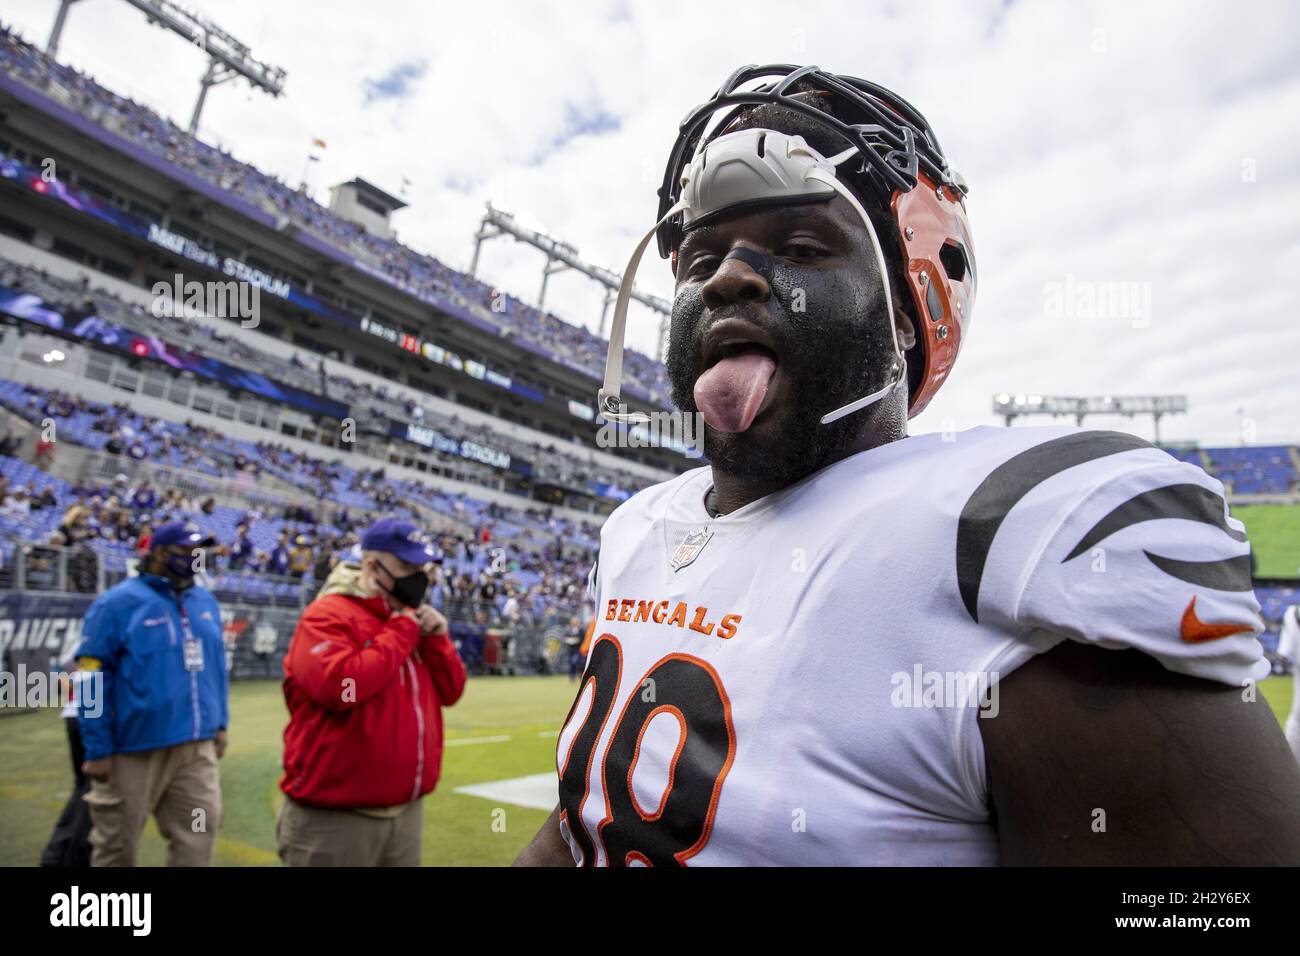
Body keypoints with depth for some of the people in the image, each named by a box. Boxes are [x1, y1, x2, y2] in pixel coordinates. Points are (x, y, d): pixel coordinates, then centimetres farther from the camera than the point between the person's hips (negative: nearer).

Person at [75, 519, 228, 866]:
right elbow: (92, 683, -10)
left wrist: (219, 724, 13)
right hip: (134, 750, -5)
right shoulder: (117, 603, -8)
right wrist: (98, 751, -12)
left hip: (197, 749, 5)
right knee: (117, 846, 12)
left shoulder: (205, 602, 10)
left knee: (197, 839, 8)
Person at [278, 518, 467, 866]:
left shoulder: (408, 619, 10)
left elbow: (450, 692, 12)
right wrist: (402, 632, -19)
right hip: (335, 818, -7)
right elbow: (340, 685, -30)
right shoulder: (327, 616, -13)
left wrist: (435, 639, -5)